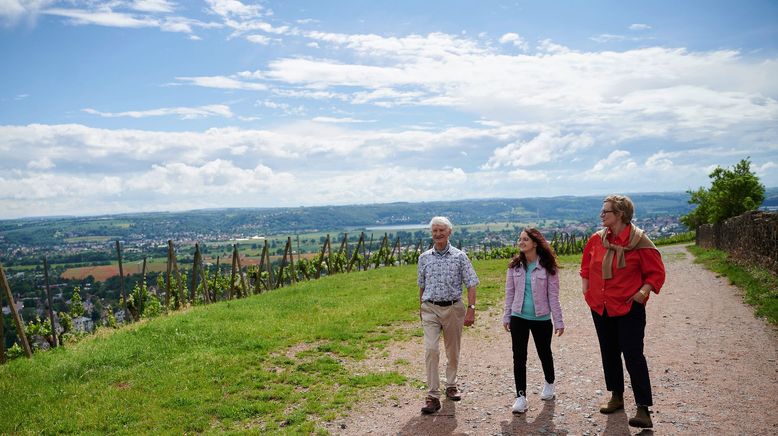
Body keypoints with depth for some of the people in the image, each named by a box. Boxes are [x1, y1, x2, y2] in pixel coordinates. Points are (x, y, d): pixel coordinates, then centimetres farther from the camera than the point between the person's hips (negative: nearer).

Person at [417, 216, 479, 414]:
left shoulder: (459, 256, -3)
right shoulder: (424, 257, 4)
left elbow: (471, 284, -3)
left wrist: (471, 309, -12)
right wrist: (421, 308, 19)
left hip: (453, 308, 0)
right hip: (430, 309, 0)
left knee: (453, 351, 12)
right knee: (431, 350, -13)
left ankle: (451, 385, 34)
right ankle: (433, 396, -10)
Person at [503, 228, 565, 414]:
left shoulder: (547, 267, -10)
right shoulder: (515, 265, 0)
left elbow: (553, 295, -7)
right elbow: (510, 292, 6)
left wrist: (558, 321, -6)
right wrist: (506, 316, 7)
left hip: (541, 318, -2)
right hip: (519, 317, 2)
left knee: (544, 353, 16)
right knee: (519, 357, -1)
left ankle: (549, 384, 42)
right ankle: (521, 397, 5)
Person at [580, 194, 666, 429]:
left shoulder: (639, 241, -14)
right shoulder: (597, 238, 1)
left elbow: (656, 272, -6)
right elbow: (586, 264, 18)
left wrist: (642, 292, -16)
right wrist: (586, 288, 11)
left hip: (629, 308, -6)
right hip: (600, 307, 6)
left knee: (633, 356, -7)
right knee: (609, 353, 15)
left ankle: (643, 409, -1)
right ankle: (616, 398, 31)